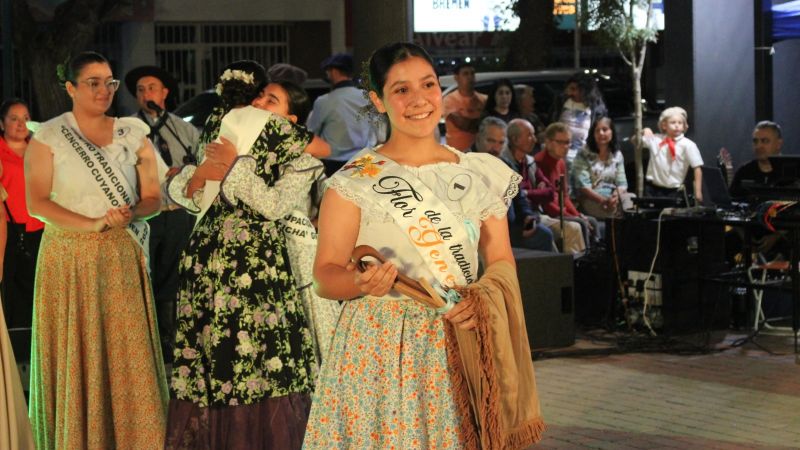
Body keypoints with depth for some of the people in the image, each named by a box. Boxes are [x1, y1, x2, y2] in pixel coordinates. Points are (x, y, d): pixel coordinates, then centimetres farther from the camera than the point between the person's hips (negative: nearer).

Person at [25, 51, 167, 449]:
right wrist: (96, 223, -17)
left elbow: (153, 198, 8)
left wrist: (131, 214, -15)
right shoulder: (47, 137, 0)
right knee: (75, 355, -1)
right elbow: (36, 203, -7)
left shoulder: (133, 134, 8)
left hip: (122, 260, 2)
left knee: (129, 356, -2)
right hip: (70, 259, -2)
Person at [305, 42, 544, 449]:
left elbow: (501, 262, 8)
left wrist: (483, 302, -13)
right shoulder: (355, 182, -4)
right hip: (378, 351, -3)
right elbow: (326, 275, -5)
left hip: (461, 349, 3)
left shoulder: (480, 176, 6)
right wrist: (361, 283, -27)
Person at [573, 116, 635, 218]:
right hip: (591, 200, -4)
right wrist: (603, 200, -21)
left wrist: (616, 196, -16)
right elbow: (582, 186, -8)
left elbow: (622, 183, 9)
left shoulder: (617, 155, 15)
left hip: (614, 198, 4)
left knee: (632, 200, -29)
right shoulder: (583, 155, 2)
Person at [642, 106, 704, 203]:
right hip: (652, 188, 3)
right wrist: (643, 132, -4)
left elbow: (697, 169, -9)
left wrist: (698, 191, -15)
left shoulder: (688, 145, -7)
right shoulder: (655, 140, 4)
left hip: (673, 191, -3)